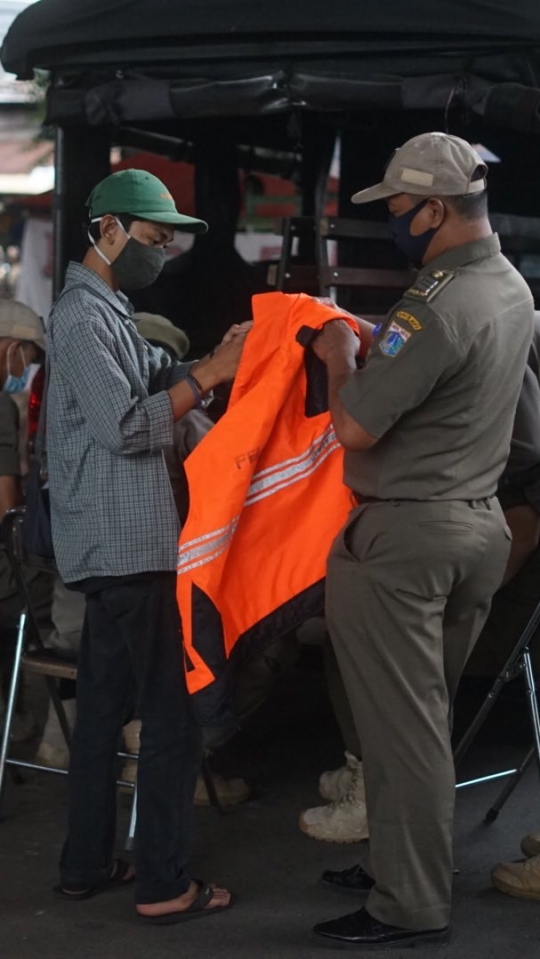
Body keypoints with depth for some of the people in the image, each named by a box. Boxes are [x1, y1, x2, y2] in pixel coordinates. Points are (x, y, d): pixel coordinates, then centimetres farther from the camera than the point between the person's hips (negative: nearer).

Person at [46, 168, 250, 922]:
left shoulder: (106, 310, 18)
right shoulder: (82, 314, -14)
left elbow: (152, 382, 14)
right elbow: (125, 426, -20)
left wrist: (215, 360, 0)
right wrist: (210, 375, -17)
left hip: (117, 545, 10)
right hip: (125, 547, -10)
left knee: (103, 706, 14)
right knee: (170, 716, -6)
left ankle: (86, 865, 22)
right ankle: (164, 884, 0)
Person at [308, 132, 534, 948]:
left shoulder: (440, 305, -22)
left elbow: (355, 428, -21)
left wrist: (340, 358, -5)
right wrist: (373, 345, 10)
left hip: (403, 537, -9)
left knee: (398, 724, 1)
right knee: (425, 718, 18)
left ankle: (412, 908, 10)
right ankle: (409, 865, 30)